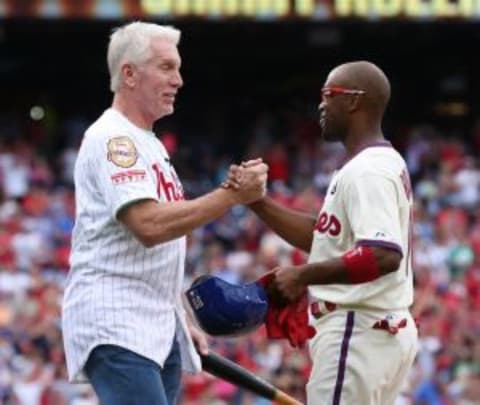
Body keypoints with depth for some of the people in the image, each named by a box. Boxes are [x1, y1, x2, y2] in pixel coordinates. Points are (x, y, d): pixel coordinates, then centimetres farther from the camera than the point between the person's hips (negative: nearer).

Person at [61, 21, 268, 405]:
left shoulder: (150, 143, 21)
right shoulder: (112, 139, -10)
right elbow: (149, 224, -23)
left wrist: (182, 320, 23)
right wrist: (232, 195, -22)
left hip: (159, 330, 10)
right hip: (116, 327, -10)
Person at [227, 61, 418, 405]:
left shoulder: (366, 171, -17)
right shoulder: (386, 164, 17)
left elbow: (384, 256, -29)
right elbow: (322, 236, 21)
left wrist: (303, 275, -23)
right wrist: (257, 202, 11)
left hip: (358, 332, -11)